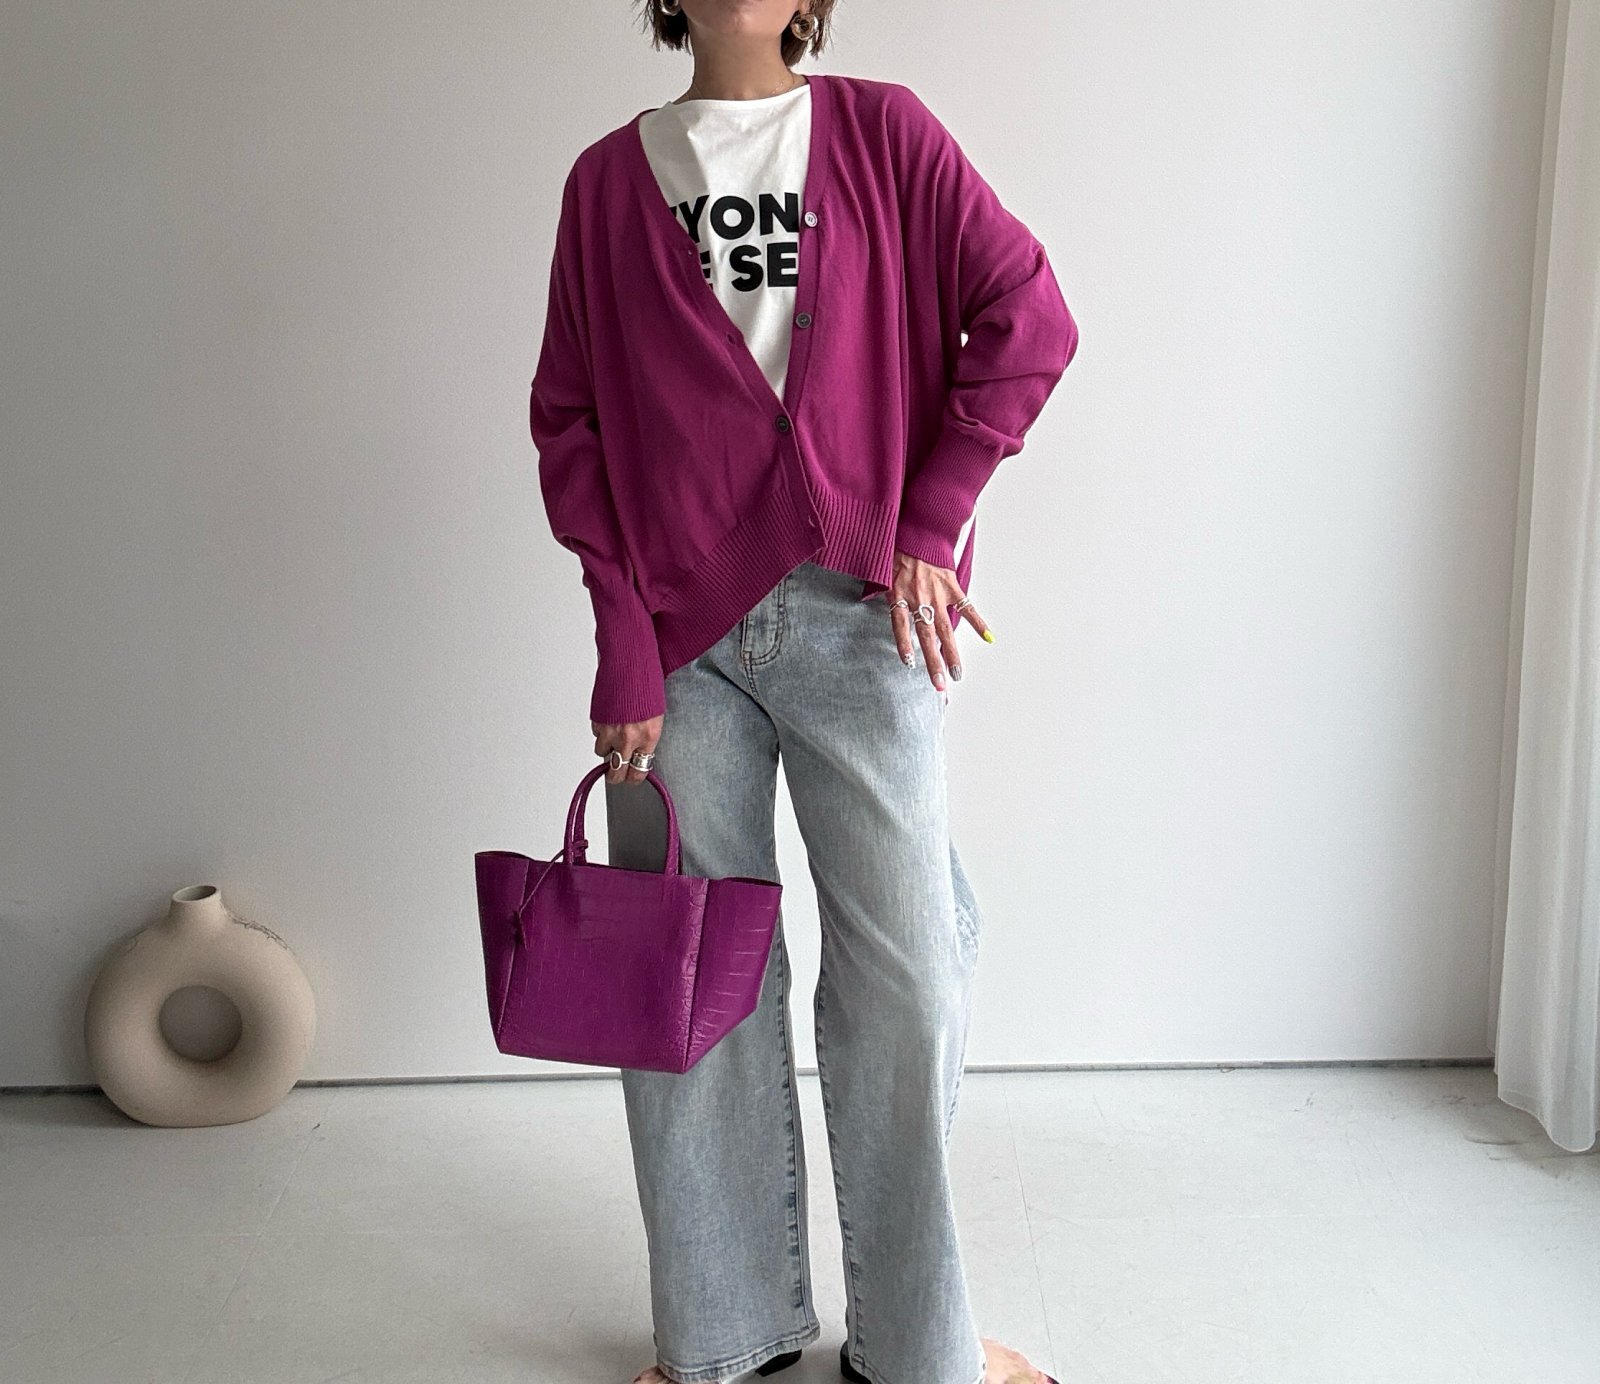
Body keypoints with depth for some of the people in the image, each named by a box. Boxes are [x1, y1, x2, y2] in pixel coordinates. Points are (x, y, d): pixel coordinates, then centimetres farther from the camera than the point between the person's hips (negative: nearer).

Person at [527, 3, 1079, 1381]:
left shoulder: (882, 130, 7)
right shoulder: (609, 178, 11)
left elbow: (1028, 318, 1)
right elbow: (570, 420, 7)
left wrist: (928, 521, -4)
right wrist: (623, 629, -3)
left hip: (858, 613, -1)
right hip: (680, 631, 2)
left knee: (905, 977, 0)